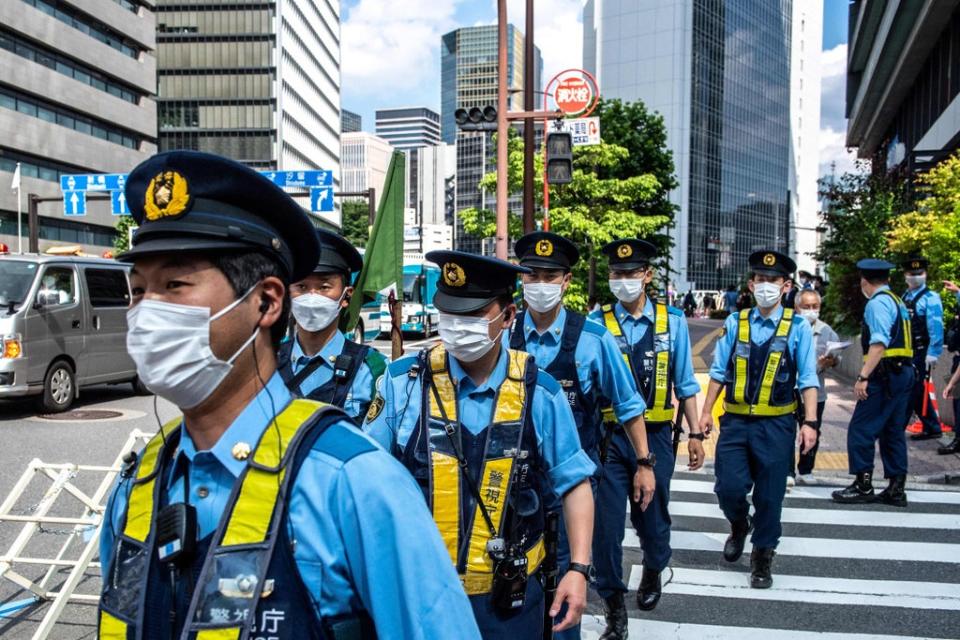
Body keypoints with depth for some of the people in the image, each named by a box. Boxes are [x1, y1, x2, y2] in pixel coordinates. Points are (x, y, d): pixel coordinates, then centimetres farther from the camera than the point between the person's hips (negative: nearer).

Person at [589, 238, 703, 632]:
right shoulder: (596, 325, -6)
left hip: (656, 437, 2)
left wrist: (695, 434, 6)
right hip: (608, 437, -1)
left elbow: (685, 384, 6)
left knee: (653, 518, 17)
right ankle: (614, 607, 18)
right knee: (606, 523, -1)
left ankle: (653, 573, 50)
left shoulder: (672, 322, 0)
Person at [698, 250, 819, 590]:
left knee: (769, 496, 6)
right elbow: (719, 372, 6)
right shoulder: (735, 323, 2)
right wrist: (706, 411, 3)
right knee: (729, 488, 0)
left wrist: (810, 423, -12)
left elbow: (808, 380, -5)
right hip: (735, 421, 2)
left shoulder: (798, 327, -4)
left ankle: (762, 557, 27)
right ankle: (740, 525, 34)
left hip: (776, 425, -2)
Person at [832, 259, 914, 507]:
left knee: (861, 430, -5)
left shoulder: (877, 303, -11)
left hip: (885, 374, -10)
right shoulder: (897, 301, 18)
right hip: (903, 372, 10)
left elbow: (879, 343, -21)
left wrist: (863, 376, -24)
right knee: (893, 431, 13)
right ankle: (896, 489, 17)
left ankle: (863, 485, -2)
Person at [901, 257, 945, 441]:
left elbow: (936, 327, -14)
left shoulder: (930, 298, -8)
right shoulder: (903, 298, 14)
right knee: (916, 391, 13)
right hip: (907, 352, 8)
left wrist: (933, 353, -19)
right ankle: (932, 429, 24)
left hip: (921, 353, -8)